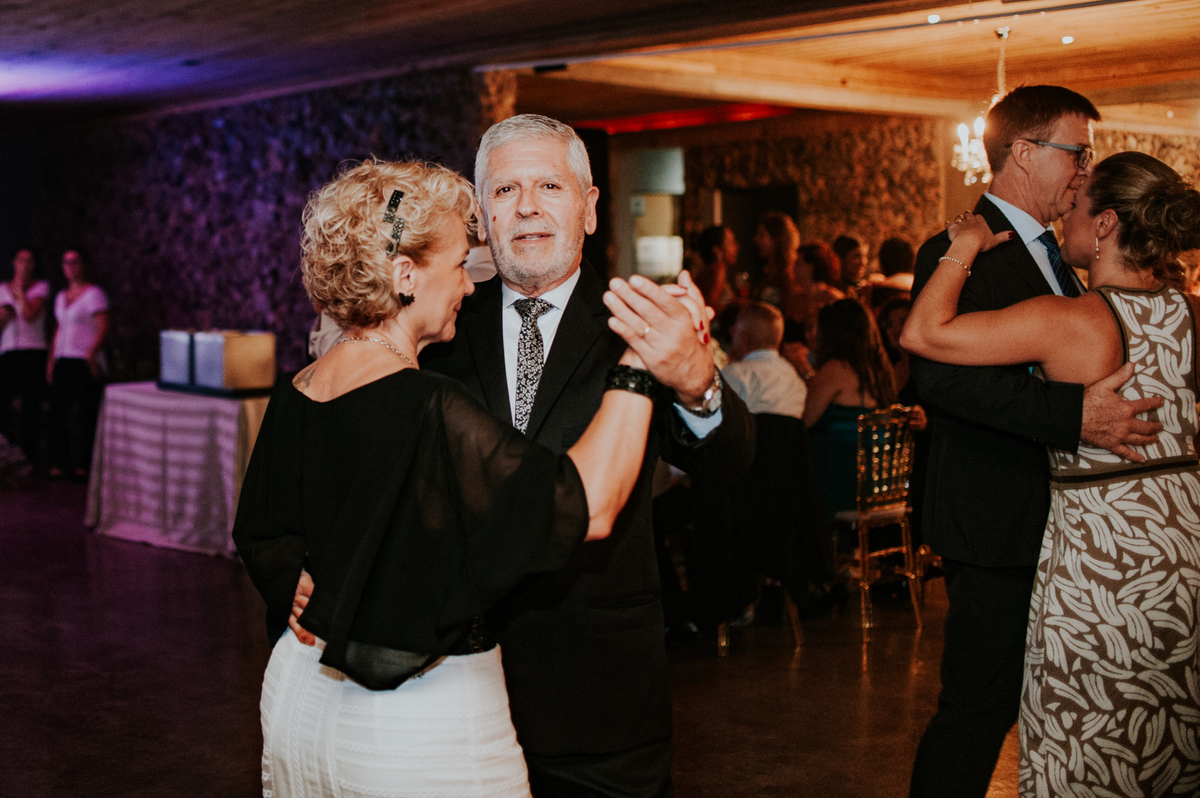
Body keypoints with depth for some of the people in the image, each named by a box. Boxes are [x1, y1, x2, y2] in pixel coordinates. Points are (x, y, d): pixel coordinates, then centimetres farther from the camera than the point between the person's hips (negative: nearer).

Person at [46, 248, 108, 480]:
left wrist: (92, 354, -24)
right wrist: (50, 361, 17)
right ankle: (60, 464, 8)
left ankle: (85, 466, 0)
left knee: (87, 416, -5)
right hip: (63, 362, 7)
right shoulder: (61, 297, 19)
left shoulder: (94, 293, -4)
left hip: (86, 363, -7)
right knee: (57, 413, 2)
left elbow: (104, 328, -13)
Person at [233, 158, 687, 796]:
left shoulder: (295, 395, 0)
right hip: (419, 727, -8)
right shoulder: (427, 408, -25)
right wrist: (638, 361, -22)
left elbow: (262, 543, 12)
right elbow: (588, 507, -29)